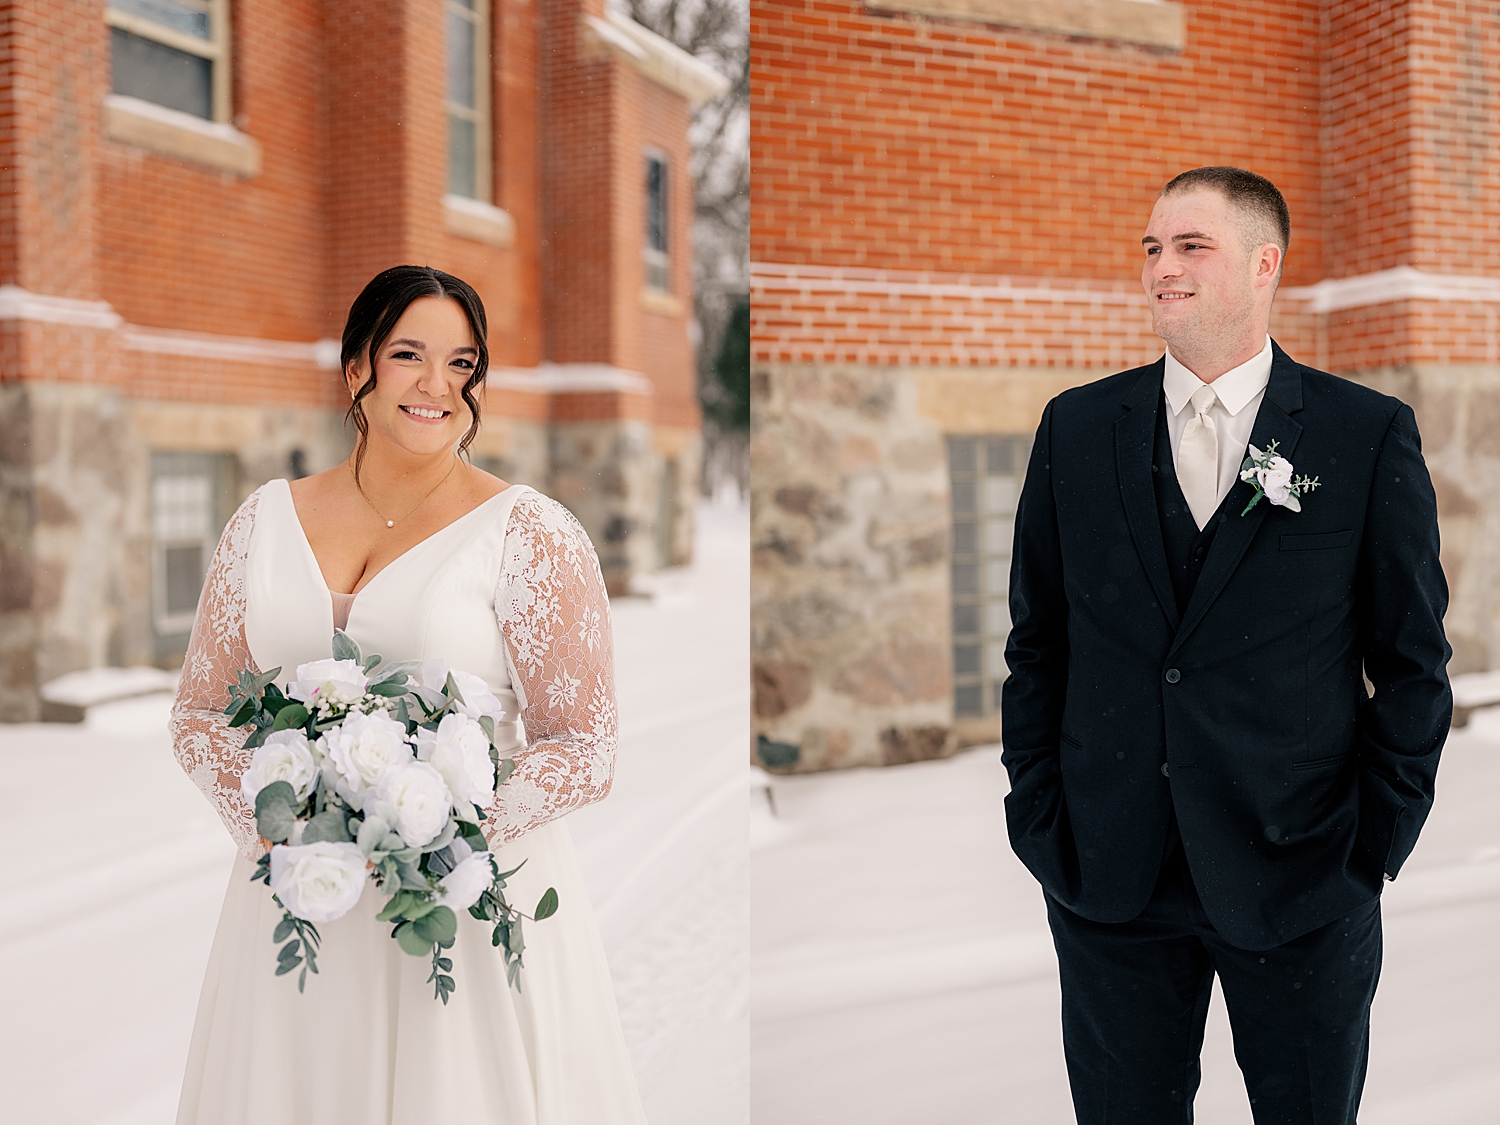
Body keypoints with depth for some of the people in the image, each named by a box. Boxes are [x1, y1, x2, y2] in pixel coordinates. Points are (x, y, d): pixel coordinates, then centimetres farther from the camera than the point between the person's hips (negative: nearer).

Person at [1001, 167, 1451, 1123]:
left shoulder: (1371, 434, -3)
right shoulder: (1077, 428, 4)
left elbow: (1413, 660, 0)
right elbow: (1037, 642, 7)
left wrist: (1378, 841, -2)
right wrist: (1038, 820, 3)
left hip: (1302, 880, -1)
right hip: (1109, 880, 2)